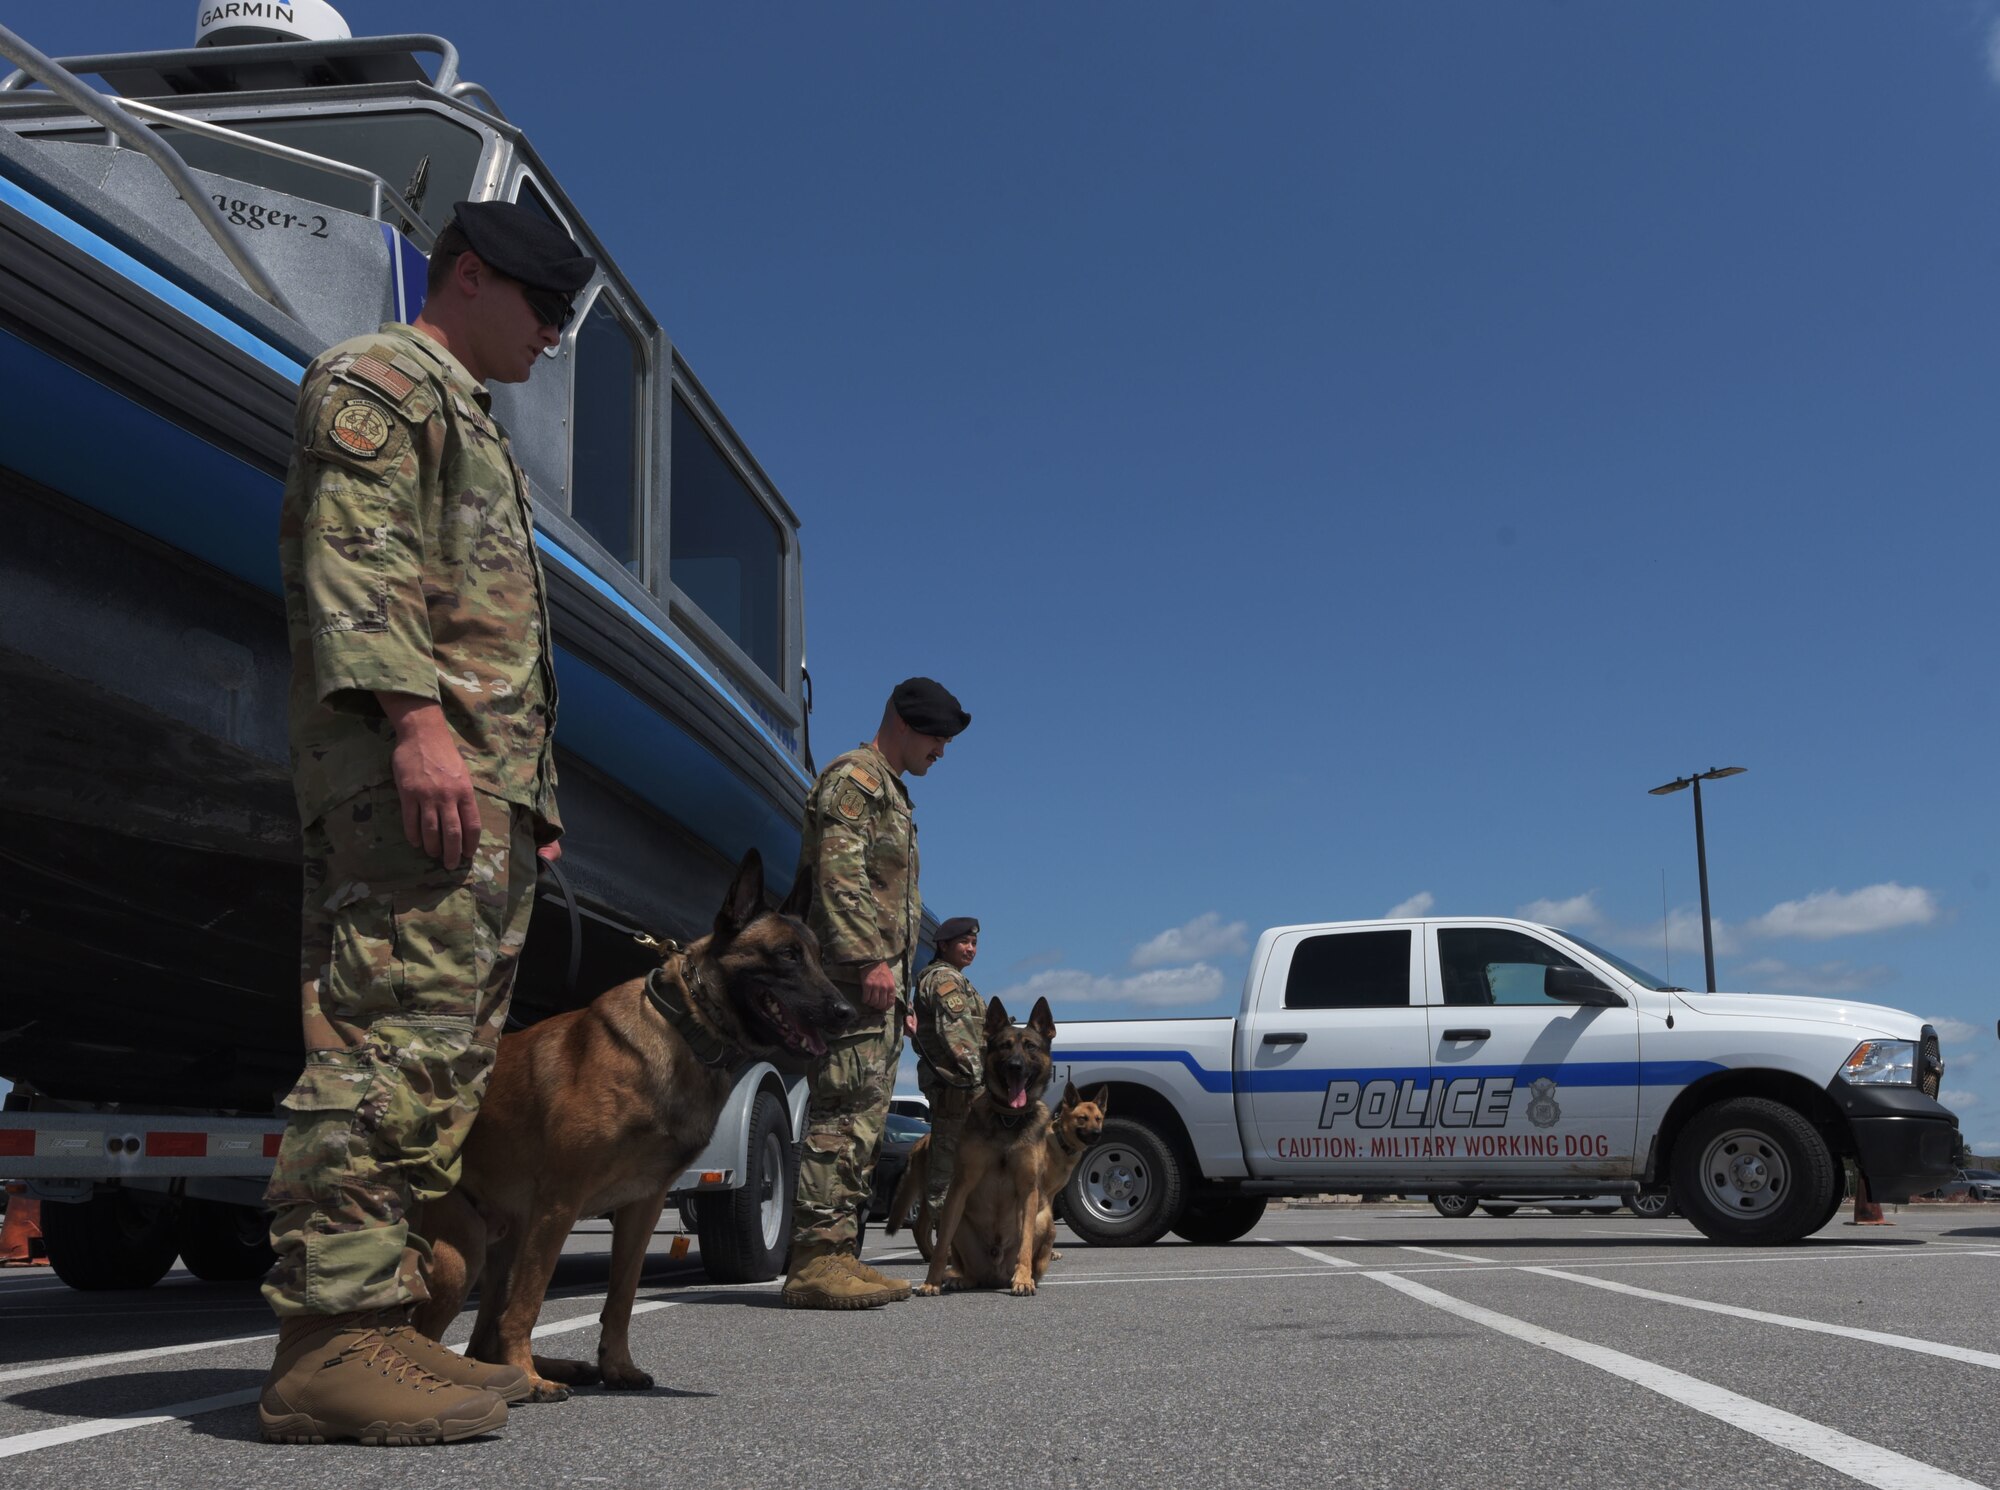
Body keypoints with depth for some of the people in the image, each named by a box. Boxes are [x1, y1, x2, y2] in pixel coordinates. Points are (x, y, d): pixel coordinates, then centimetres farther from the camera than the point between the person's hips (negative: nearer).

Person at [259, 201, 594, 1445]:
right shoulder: (376, 378, 3)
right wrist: (415, 718, -25)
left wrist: (528, 796, 23)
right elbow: (350, 557, -13)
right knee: (393, 1036, -17)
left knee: (443, 1057, 6)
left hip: (484, 788, 10)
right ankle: (331, 1340, -17)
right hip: (412, 769, -10)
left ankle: (384, 1325, 8)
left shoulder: (470, 422, 33)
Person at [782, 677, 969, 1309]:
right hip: (854, 973, -11)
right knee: (845, 1112, -16)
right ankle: (815, 1257, -18)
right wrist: (870, 959, -25)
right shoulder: (852, 779, -5)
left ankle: (840, 1255, 12)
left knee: (862, 1120, 9)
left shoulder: (889, 791, 27)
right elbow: (838, 877, -18)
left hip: (879, 980, 11)